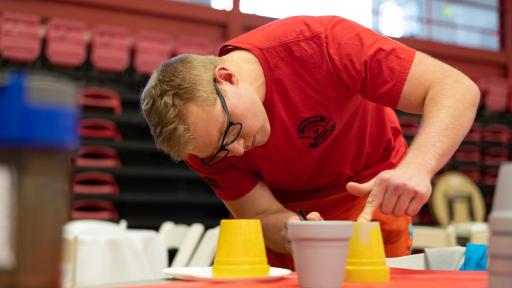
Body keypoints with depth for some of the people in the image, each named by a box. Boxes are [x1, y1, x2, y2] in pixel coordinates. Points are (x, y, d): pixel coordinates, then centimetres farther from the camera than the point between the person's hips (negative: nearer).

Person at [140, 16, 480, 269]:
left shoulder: (321, 45, -33)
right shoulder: (201, 136, -23)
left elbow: (458, 88, -32)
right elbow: (262, 216, -17)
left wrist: (415, 168, -49)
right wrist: (292, 234, -40)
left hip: (369, 189, -1)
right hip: (286, 208, 2)